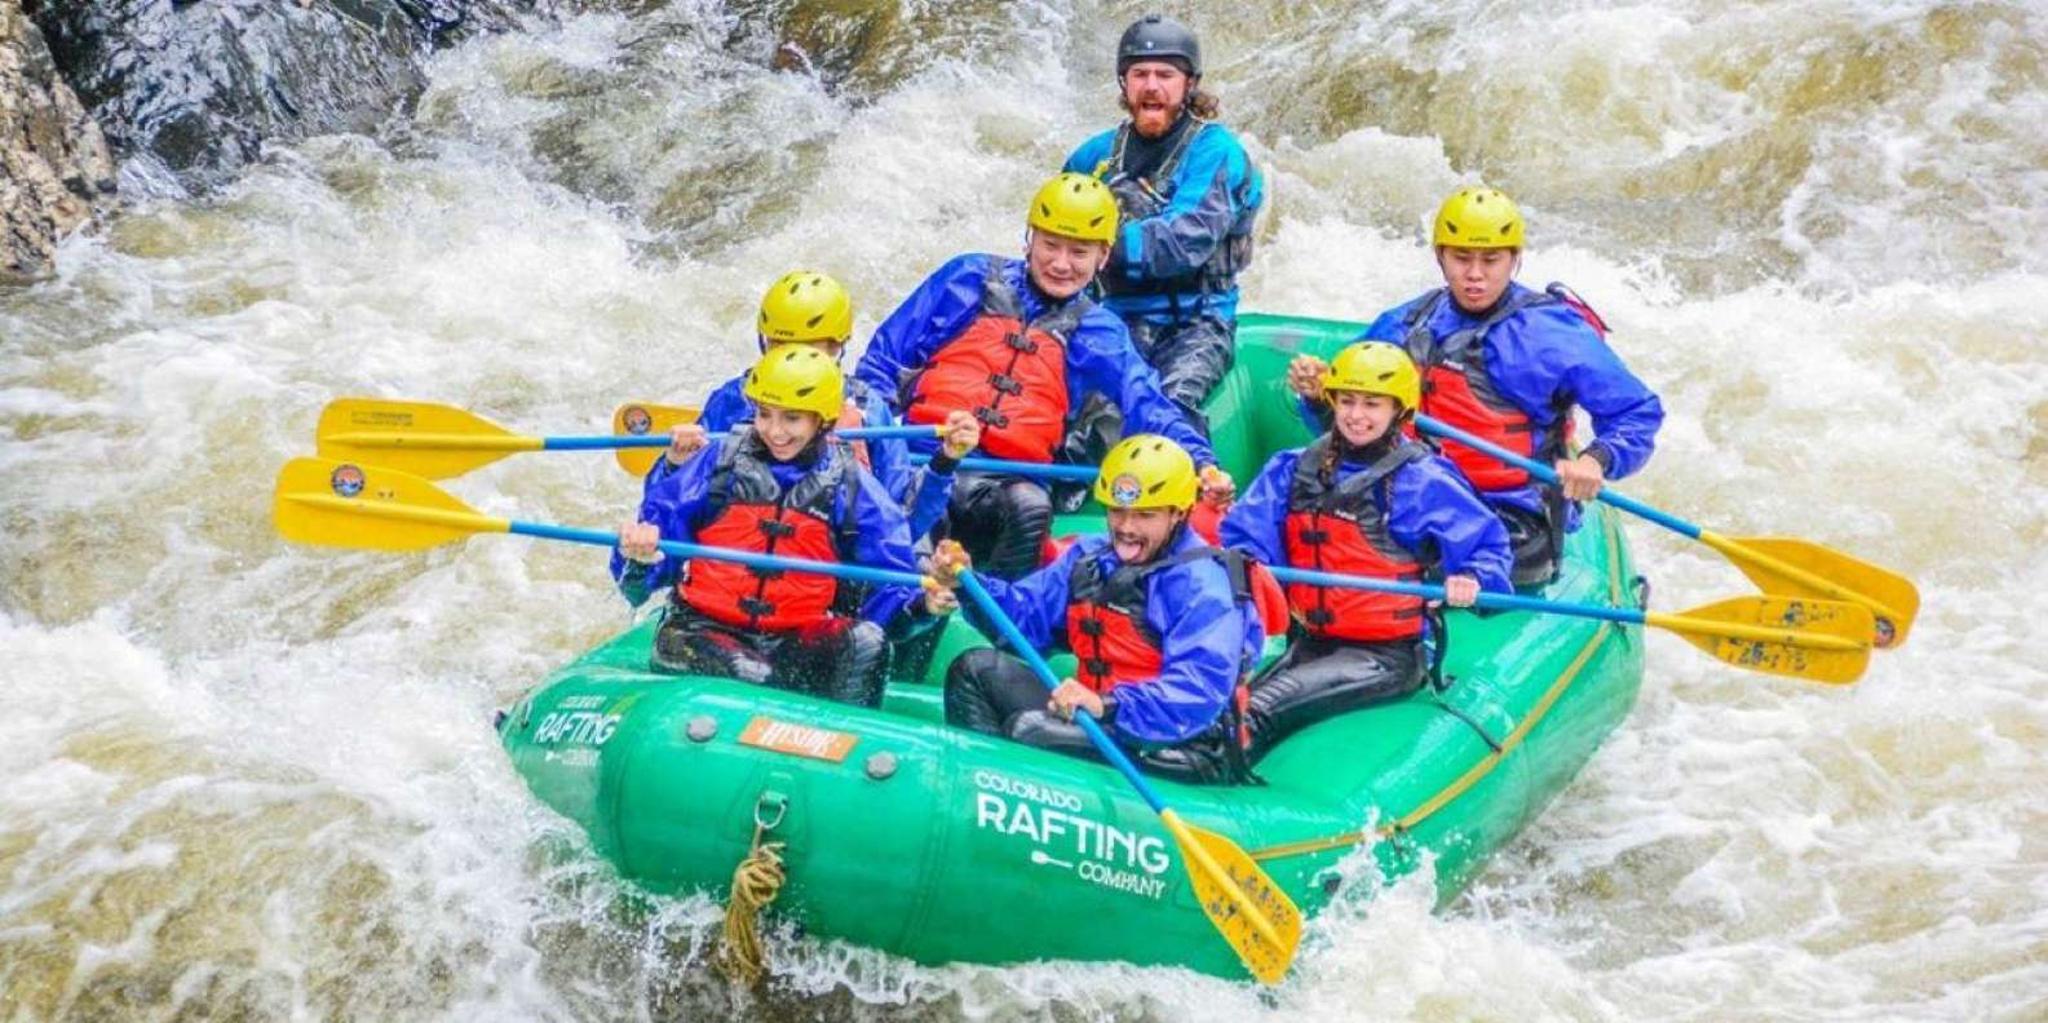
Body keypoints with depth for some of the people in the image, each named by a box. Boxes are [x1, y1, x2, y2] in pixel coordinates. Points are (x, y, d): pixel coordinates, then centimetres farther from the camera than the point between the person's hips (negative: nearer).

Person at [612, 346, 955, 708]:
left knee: (866, 641, -28)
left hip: (798, 638, 2)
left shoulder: (849, 484, 7)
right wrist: (641, 555, -24)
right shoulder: (720, 460, 5)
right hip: (704, 630, -2)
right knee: (751, 675, -35)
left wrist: (921, 604, -20)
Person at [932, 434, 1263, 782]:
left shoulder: (1203, 584, -15)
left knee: (1030, 729, -29)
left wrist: (1108, 706, -41)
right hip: (1095, 719, 9)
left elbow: (1199, 691, -28)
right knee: (976, 669, 6)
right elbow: (1026, 614, 14)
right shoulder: (1090, 558, 13)